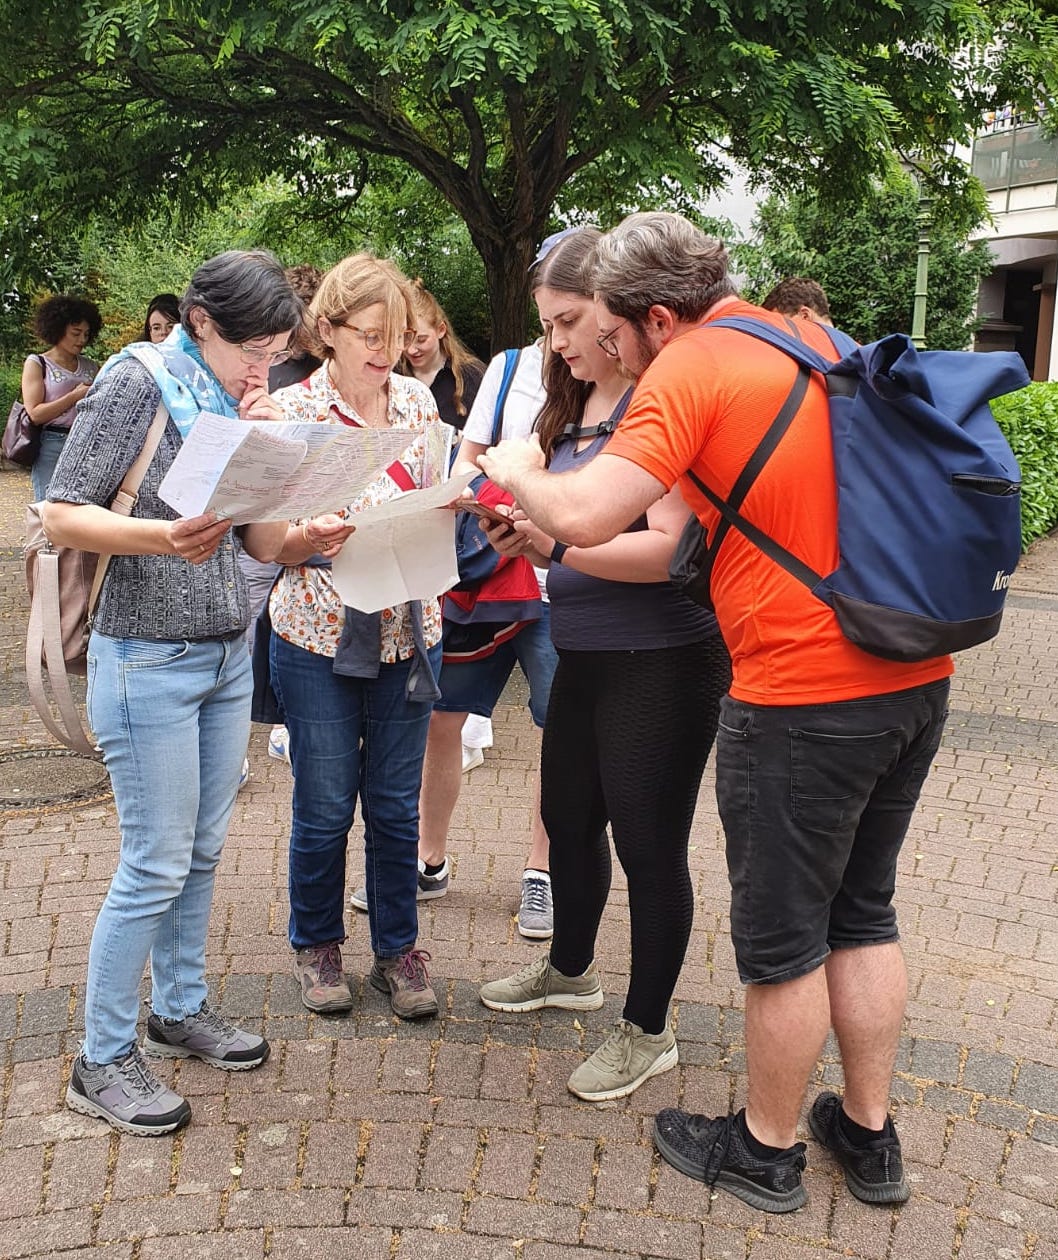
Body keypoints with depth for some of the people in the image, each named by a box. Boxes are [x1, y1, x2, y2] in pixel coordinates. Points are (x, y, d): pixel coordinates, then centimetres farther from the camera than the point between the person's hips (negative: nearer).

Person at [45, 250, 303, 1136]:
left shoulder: (241, 400, 9)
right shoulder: (140, 381, -11)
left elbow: (268, 544, 5)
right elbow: (62, 515, -15)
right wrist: (162, 536, -32)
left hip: (229, 656, 7)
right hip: (148, 659, -7)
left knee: (203, 852, 14)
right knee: (156, 865, -3)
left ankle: (181, 1009, 32)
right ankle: (102, 1062, 11)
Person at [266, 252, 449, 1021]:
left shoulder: (418, 402, 3)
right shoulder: (291, 411, -8)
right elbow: (271, 543, -8)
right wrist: (311, 538, -30)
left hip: (408, 632, 3)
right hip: (319, 636, -3)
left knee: (397, 805, 11)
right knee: (325, 808, 8)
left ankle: (397, 948, 28)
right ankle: (317, 943, 30)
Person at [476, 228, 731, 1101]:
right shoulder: (576, 406, 10)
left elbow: (670, 546, -24)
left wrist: (551, 539, -28)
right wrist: (515, 527, -4)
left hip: (661, 661, -9)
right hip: (584, 657, 9)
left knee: (649, 845, 4)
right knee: (568, 819, 23)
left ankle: (648, 1031, 23)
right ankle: (570, 969, 47)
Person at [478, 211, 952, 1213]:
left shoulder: (690, 368, -12)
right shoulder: (821, 341, 13)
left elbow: (586, 515, -21)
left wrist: (518, 473, 0)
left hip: (803, 696, -8)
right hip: (914, 676, 8)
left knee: (782, 941, 9)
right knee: (862, 914, 21)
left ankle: (765, 1152, 27)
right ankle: (869, 1134, 33)